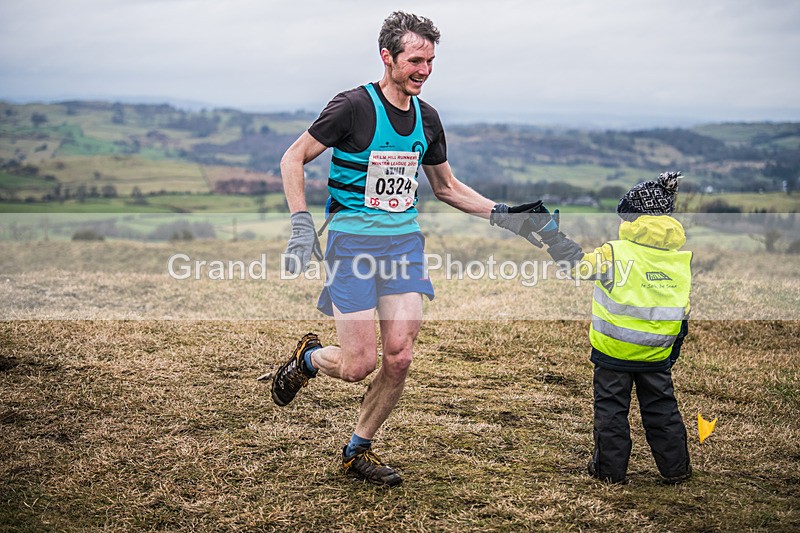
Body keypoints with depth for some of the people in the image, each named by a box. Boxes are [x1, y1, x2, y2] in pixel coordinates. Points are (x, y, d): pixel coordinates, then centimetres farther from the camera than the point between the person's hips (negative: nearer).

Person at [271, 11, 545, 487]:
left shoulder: (427, 118, 8)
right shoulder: (354, 106, -11)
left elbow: (446, 187, 20)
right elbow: (293, 159, -5)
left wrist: (502, 214, 10)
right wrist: (303, 226, -15)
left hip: (404, 242, 5)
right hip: (352, 242, -5)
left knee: (399, 358, -2)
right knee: (358, 365, -9)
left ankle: (359, 451, 19)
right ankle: (307, 358, 27)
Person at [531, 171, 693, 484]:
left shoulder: (616, 253, -18)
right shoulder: (683, 257, -1)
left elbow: (579, 264, -9)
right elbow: (682, 307, 7)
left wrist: (551, 235, -1)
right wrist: (676, 343, 19)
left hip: (614, 350, -4)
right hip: (658, 353, 4)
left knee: (611, 408, 9)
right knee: (661, 408, 15)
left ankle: (610, 469, 16)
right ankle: (675, 469, 22)